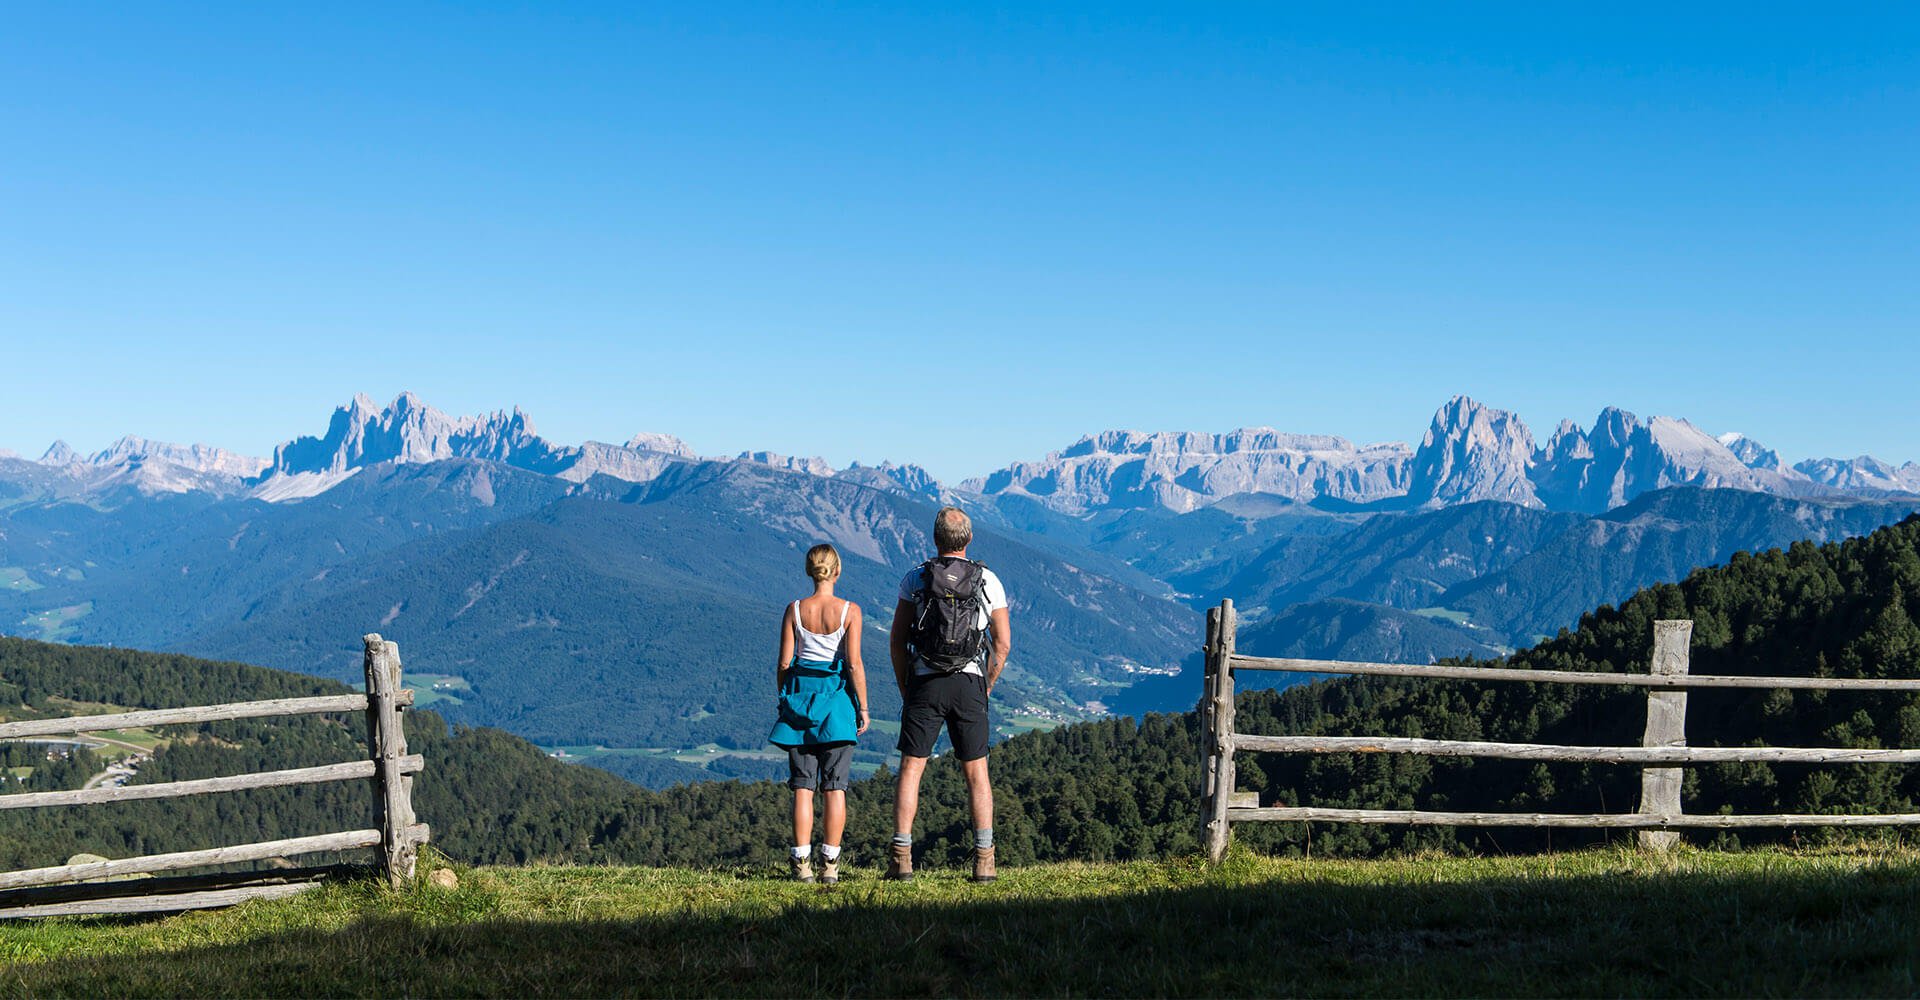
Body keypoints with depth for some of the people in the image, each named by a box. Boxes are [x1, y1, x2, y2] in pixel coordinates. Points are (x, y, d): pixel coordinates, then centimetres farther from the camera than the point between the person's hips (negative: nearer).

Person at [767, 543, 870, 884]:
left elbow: (784, 663, 0)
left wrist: (785, 700, 13)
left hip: (800, 692, 2)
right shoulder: (849, 610, -5)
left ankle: (802, 863, 2)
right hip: (837, 697, -1)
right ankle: (830, 865, 3)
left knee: (803, 785, 5)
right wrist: (863, 707, -2)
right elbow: (854, 663, -9)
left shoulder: (794, 609, 0)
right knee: (835, 786, 3)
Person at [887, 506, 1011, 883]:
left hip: (924, 683, -1)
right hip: (969, 683, 1)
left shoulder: (915, 578, 1)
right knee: (976, 771, 7)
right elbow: (1003, 643, 3)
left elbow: (897, 640, 1)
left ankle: (901, 857, -2)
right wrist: (986, 689, 13)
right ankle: (984, 860, 3)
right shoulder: (988, 581, 3)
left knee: (911, 768, 4)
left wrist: (905, 690, 10)